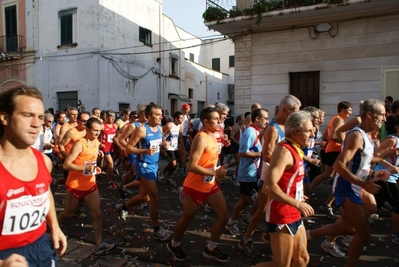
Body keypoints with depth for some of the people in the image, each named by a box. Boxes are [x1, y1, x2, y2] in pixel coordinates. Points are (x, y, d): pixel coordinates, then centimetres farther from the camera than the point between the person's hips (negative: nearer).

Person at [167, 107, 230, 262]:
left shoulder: (213, 136, 6)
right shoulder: (201, 139, -23)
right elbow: (192, 166, -29)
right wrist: (216, 173, -26)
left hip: (210, 184, 8)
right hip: (195, 186, -8)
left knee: (223, 216, 7)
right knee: (187, 219, 10)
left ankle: (211, 248, 26)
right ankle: (174, 245, 38)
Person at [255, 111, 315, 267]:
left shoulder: (295, 150, 10)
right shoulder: (284, 151, -21)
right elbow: (268, 187, -31)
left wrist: (298, 198, 15)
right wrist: (297, 204, -30)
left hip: (294, 216, 10)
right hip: (281, 217, -10)